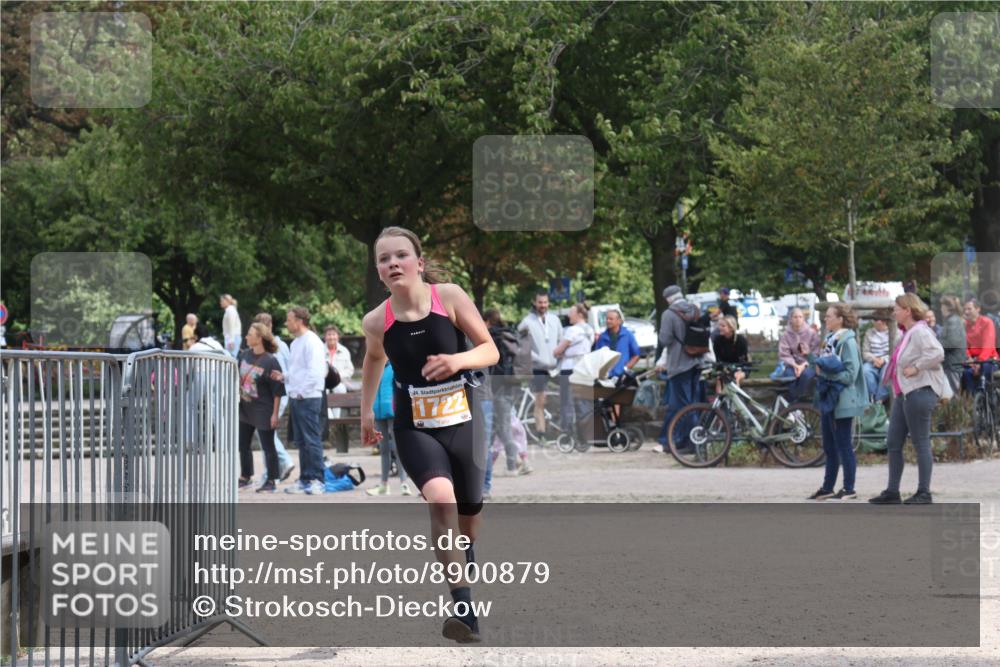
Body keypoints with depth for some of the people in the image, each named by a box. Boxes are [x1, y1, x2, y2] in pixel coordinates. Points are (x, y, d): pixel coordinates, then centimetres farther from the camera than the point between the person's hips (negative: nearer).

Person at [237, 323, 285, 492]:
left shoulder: (270, 361, -16)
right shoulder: (244, 355, 2)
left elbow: (277, 391, -15)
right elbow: (237, 377, 14)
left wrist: (274, 414, -16)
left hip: (262, 411, -7)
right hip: (245, 408, 7)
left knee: (267, 446, 2)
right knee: (243, 445, 15)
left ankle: (271, 481, 10)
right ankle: (246, 477, 29)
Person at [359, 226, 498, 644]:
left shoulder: (450, 297, -12)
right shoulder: (376, 322, -8)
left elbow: (490, 351, -6)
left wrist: (459, 359, -25)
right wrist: (366, 411, 19)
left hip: (461, 421, 1)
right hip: (414, 428, -1)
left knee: (469, 513, 17)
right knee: (440, 497, -29)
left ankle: (466, 560, 56)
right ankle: (465, 609, -31)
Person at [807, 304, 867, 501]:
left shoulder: (848, 342, -15)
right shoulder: (830, 340, 12)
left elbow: (850, 375, -20)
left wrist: (825, 372, -24)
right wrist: (811, 358, 3)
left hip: (842, 402, -9)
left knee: (843, 446, -3)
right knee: (829, 447, 14)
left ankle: (849, 489, 4)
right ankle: (827, 488, 21)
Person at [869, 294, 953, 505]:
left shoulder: (920, 332, -13)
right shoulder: (908, 333, 17)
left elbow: (937, 353, -28)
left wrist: (915, 368, -22)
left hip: (920, 392, -11)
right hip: (903, 393, 11)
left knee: (921, 444, -4)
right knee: (893, 444, 10)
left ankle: (924, 493, 1)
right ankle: (892, 492, 15)